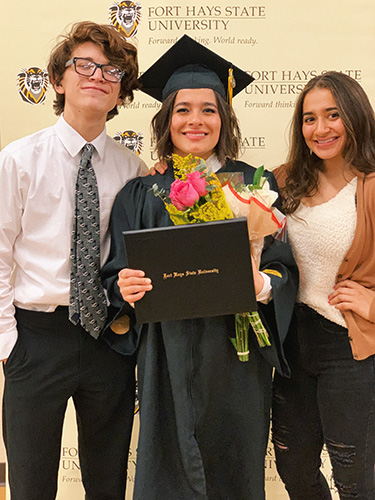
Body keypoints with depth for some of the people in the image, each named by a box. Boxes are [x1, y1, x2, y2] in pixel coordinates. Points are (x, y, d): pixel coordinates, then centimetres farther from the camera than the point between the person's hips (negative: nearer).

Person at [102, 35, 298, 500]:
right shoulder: (142, 194, 4)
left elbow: (284, 266, 1)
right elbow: (116, 275, 6)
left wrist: (262, 283, -19)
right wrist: (125, 288, -16)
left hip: (236, 353, 0)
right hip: (167, 357, 0)